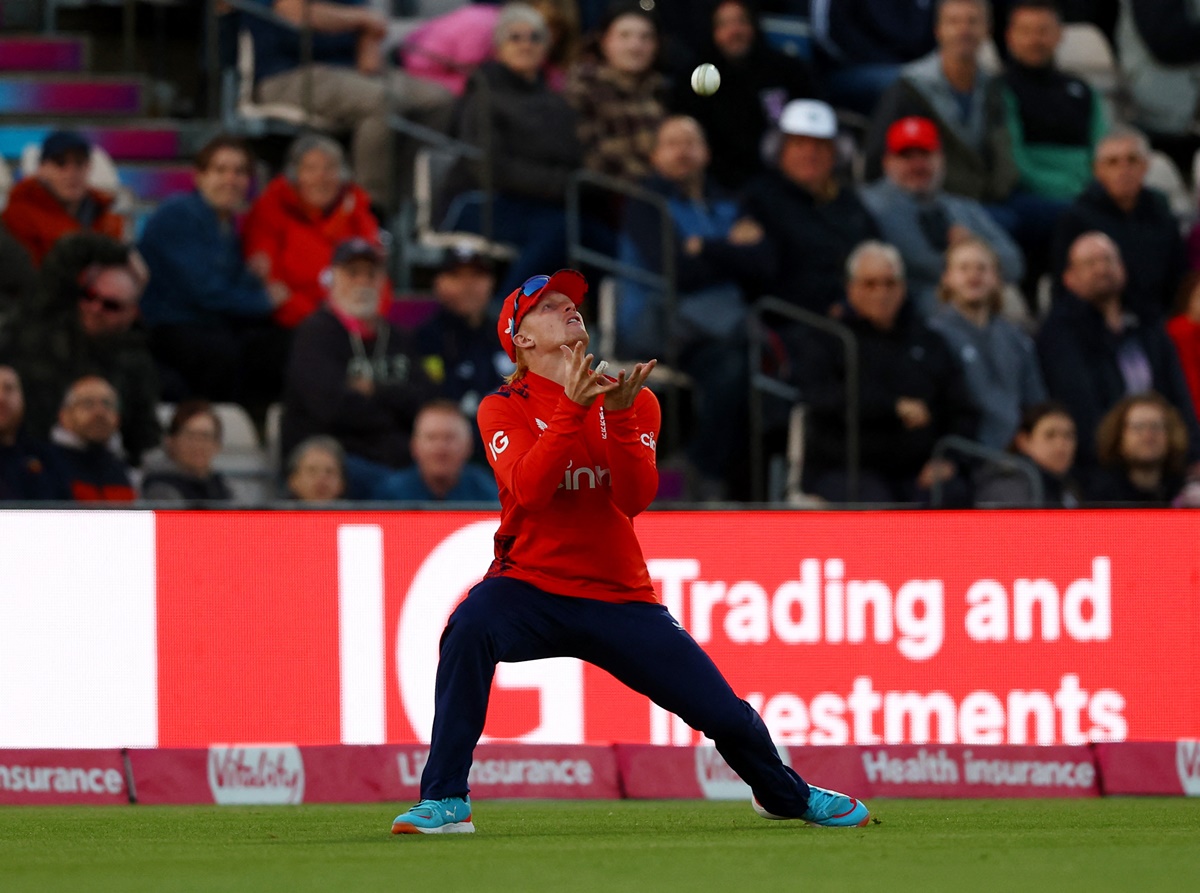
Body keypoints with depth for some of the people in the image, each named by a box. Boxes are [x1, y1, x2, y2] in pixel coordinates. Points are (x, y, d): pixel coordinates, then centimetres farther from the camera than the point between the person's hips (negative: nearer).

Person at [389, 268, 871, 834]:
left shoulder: (635, 401, 4)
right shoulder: (504, 408, -3)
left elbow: (635, 498, -12)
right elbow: (528, 490, -22)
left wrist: (619, 414, -25)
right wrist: (571, 407, -30)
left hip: (622, 597, 2)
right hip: (532, 590, -2)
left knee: (723, 712, -3)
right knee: (470, 628, -36)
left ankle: (787, 796, 32)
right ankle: (446, 802, -28)